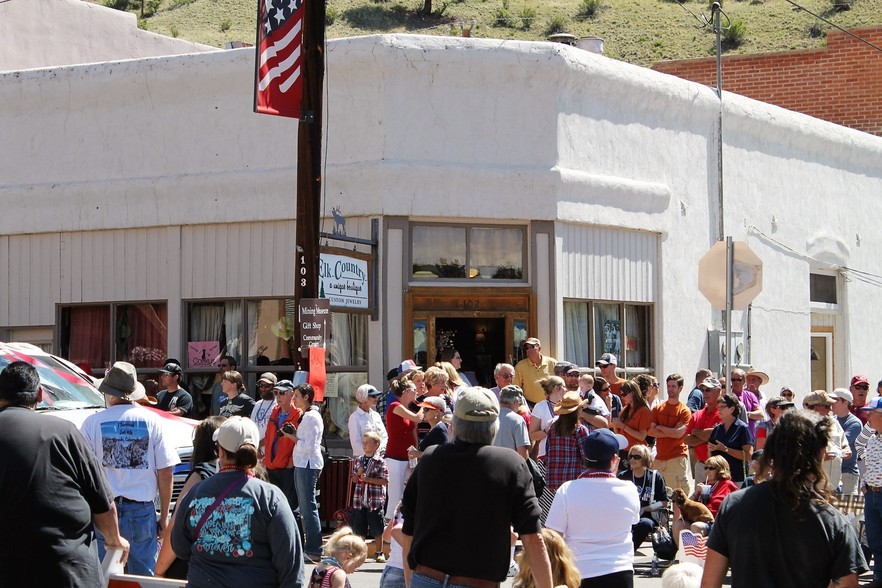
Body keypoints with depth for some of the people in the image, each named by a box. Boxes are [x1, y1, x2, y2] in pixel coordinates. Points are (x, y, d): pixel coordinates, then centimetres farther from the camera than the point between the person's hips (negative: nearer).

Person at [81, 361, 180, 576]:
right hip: (142, 510, 1)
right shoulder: (152, 421, 0)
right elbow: (165, 474, 0)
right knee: (144, 575, 8)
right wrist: (164, 516, 9)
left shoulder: (93, 422, -3)